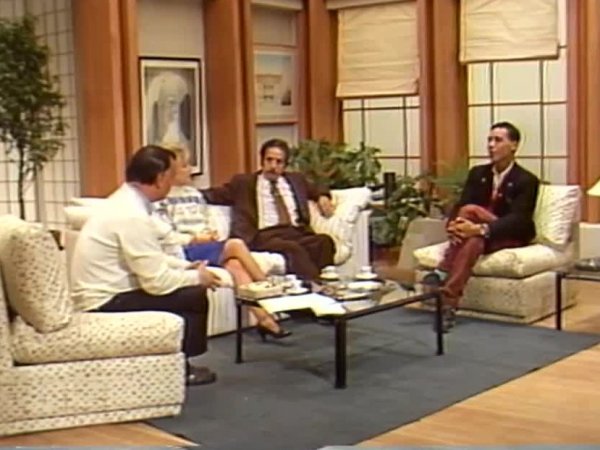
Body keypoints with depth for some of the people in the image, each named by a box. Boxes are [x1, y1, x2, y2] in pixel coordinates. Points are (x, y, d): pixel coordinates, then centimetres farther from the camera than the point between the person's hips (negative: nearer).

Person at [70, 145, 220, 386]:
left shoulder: (123, 201, 6)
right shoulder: (133, 216, -24)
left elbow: (150, 257, 18)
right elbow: (157, 282, -22)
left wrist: (186, 266, 9)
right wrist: (196, 277, -6)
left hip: (101, 294, 10)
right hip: (106, 303, -10)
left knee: (186, 285, 13)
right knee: (194, 296, -9)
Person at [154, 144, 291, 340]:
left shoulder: (194, 193, 21)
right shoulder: (160, 199, -2)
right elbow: (165, 237, -10)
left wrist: (211, 235, 2)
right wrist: (194, 239, -14)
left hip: (204, 246, 6)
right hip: (183, 252, -6)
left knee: (235, 264, -26)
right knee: (235, 245, -25)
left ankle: (264, 318, -36)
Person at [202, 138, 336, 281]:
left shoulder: (296, 180, 29)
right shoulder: (243, 182, 18)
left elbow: (316, 190, 43)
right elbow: (214, 194, 14)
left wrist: (322, 197, 20)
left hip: (297, 232, 4)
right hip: (265, 235, -4)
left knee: (324, 241, -32)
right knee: (294, 249, -38)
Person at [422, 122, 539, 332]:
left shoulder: (526, 180, -8)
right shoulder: (477, 174, 9)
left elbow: (519, 220, -21)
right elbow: (459, 206, 0)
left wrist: (481, 229, -37)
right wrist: (453, 225, -26)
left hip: (510, 237, -5)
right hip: (479, 234, 5)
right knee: (471, 236, -33)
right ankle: (448, 306, -41)